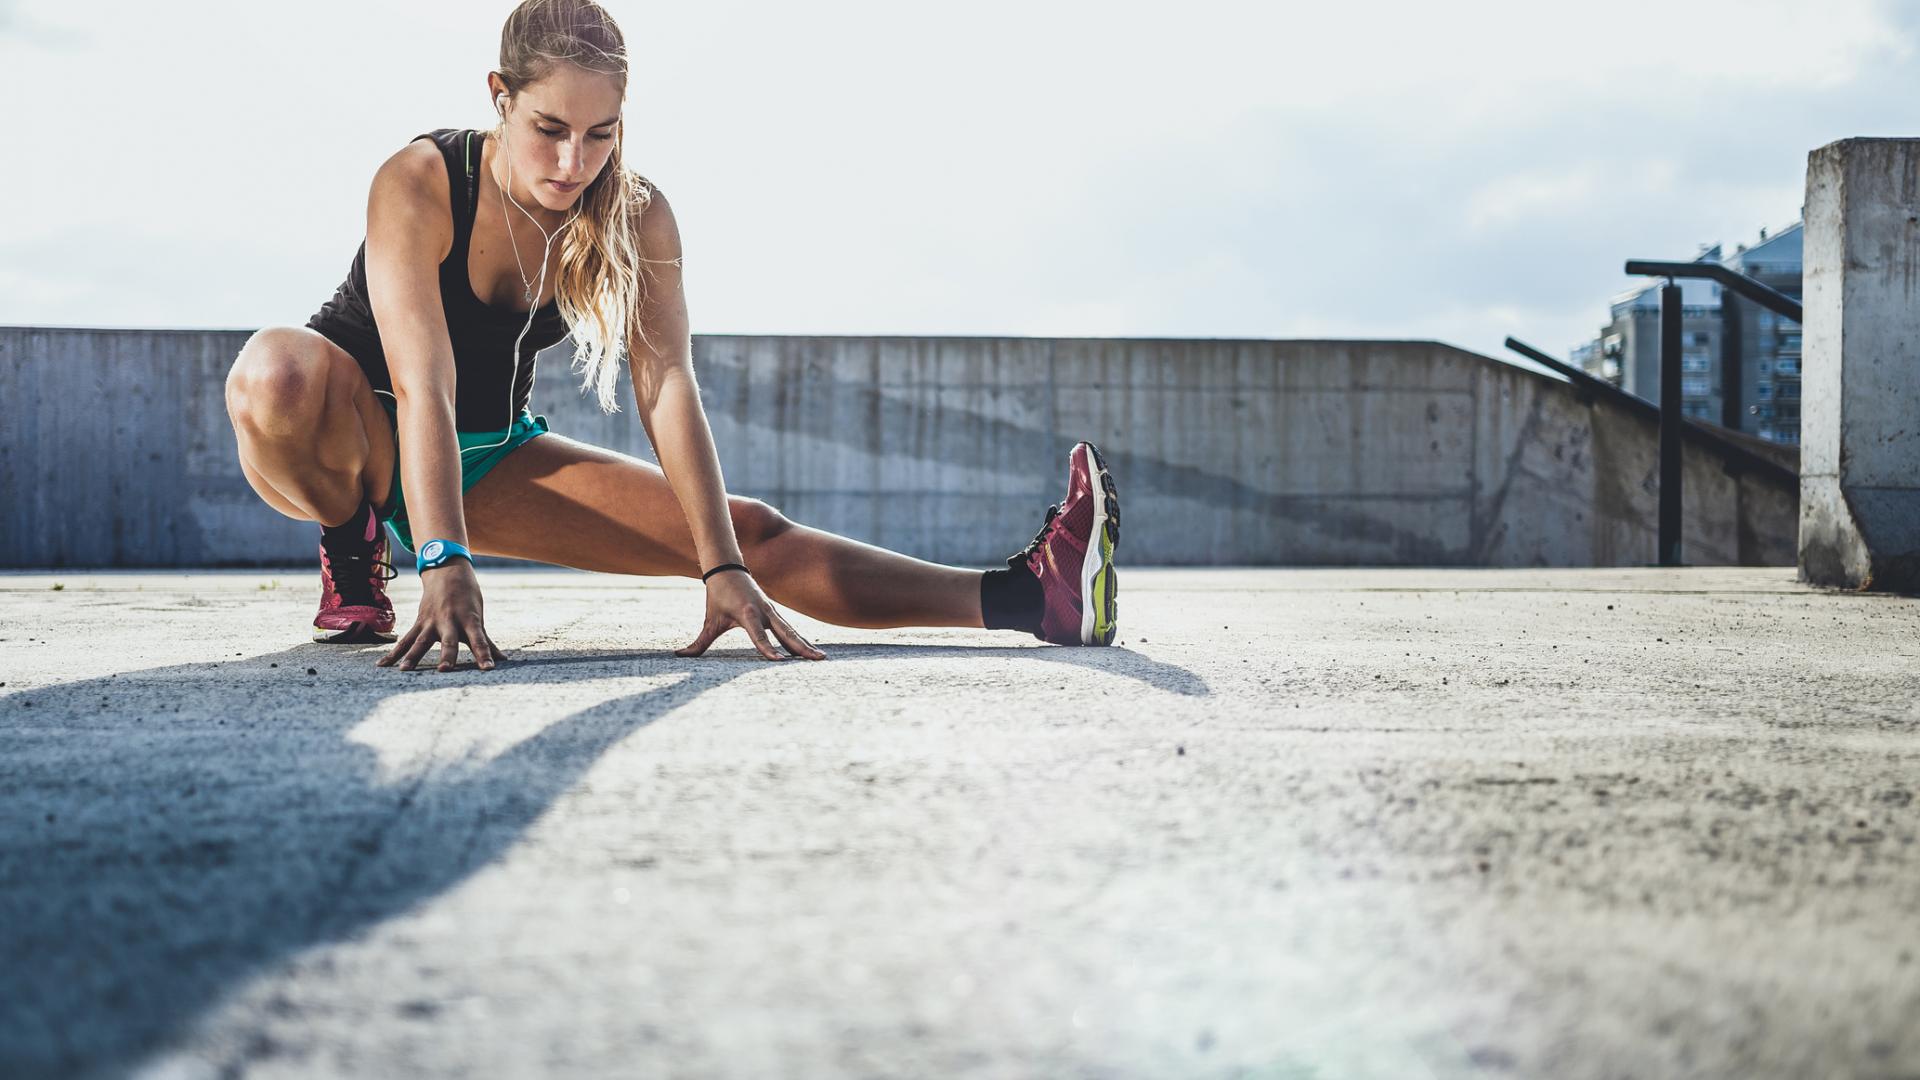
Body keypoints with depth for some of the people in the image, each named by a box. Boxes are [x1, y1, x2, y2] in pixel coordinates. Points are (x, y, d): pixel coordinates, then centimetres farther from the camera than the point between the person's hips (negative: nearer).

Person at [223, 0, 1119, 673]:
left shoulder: (636, 218, -14)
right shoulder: (419, 184, -27)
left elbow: (667, 389, -22)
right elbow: (424, 388, -35)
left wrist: (726, 570, -33)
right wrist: (443, 567, -46)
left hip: (489, 458, 3)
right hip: (353, 443, -3)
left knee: (748, 531, -13)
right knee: (280, 372, -41)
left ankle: (1026, 595, -24)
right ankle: (353, 551, -12)